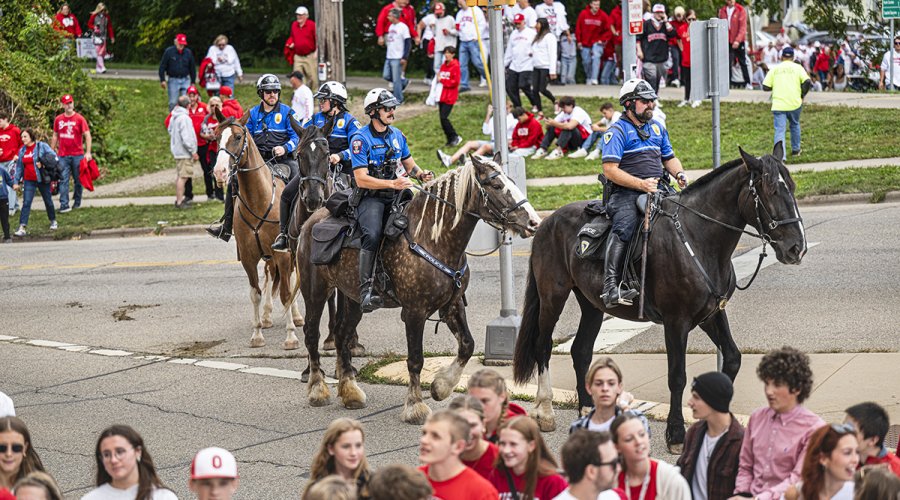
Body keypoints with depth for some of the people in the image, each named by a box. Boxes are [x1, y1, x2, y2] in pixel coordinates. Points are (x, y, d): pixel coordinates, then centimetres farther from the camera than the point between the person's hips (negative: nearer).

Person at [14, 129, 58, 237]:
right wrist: (16, 181, 9)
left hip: (42, 179, -3)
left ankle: (53, 221, 34)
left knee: (48, 201, 13)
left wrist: (44, 164, -21)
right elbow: (19, 167, 12)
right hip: (29, 181, 3)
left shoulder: (42, 146, -8)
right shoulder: (22, 150, 7)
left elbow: (54, 157, -9)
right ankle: (22, 227, -14)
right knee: (26, 203, -9)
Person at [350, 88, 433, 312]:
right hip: (370, 198, -6)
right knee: (373, 235, -31)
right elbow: (362, 179, -13)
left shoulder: (397, 135, 14)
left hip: (395, 196, 6)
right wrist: (393, 183, -22)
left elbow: (410, 165, 26)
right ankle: (365, 289, -34)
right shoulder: (360, 139, -6)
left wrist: (421, 174, 2)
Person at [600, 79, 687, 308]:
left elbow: (669, 158, 30)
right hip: (625, 194, -7)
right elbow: (610, 169, -12)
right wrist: (641, 184, -21)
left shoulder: (657, 127, 21)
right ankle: (611, 285, -43)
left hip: (658, 190, 7)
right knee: (625, 226, -33)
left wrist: (679, 173, 6)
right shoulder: (617, 131, -3)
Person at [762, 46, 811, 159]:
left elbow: (765, 87, 2)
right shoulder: (797, 67, 3)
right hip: (794, 103, 1)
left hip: (778, 104, -1)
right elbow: (807, 82, -8)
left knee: (779, 130, -4)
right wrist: (802, 95, 7)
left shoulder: (774, 69, 6)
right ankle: (795, 150, 36)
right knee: (795, 125, 24)